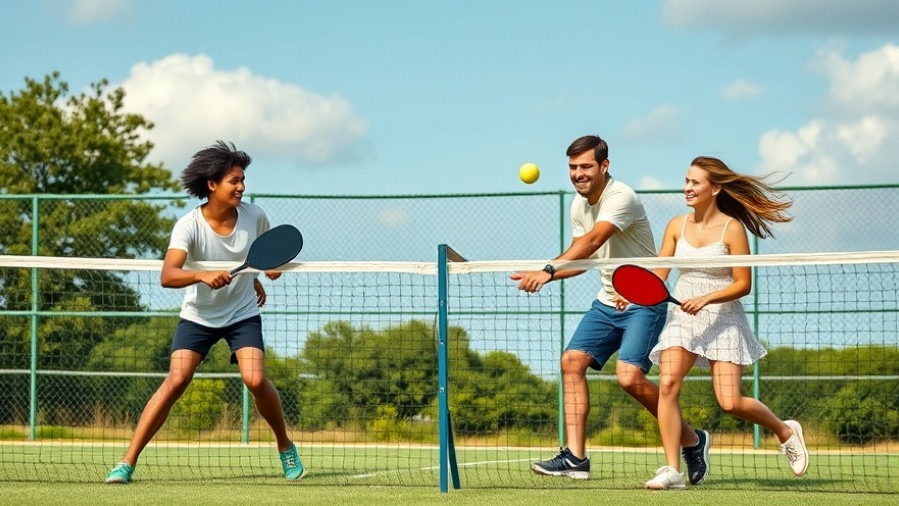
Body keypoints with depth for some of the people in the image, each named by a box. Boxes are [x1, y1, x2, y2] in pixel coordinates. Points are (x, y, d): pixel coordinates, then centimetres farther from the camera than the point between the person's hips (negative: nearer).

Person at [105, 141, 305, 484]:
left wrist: (256, 276, 6)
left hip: (243, 314, 2)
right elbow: (168, 275, -36)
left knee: (255, 380, -19)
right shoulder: (189, 226, -21)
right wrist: (202, 276, -51)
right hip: (198, 315, -2)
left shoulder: (254, 216, -10)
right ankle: (127, 462, -11)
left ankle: (285, 447, 6)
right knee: (175, 381, -16)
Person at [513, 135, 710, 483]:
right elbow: (581, 257, 14)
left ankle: (692, 441, -1)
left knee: (629, 376, -21)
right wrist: (540, 276, -2)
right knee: (572, 361, -7)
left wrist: (549, 270, -46)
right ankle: (575, 457, -6)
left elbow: (592, 242, -35)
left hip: (644, 301, -8)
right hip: (608, 301, 8)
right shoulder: (579, 205, 7)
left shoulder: (621, 198, -21)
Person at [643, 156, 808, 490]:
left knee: (730, 403, -11)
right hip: (682, 316, 4)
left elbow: (743, 284, -10)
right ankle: (672, 470, -15)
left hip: (722, 318, -4)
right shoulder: (677, 226, 4)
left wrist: (705, 299, -23)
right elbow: (658, 275, 3)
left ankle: (785, 431, 20)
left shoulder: (732, 229, -10)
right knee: (668, 383, -19)